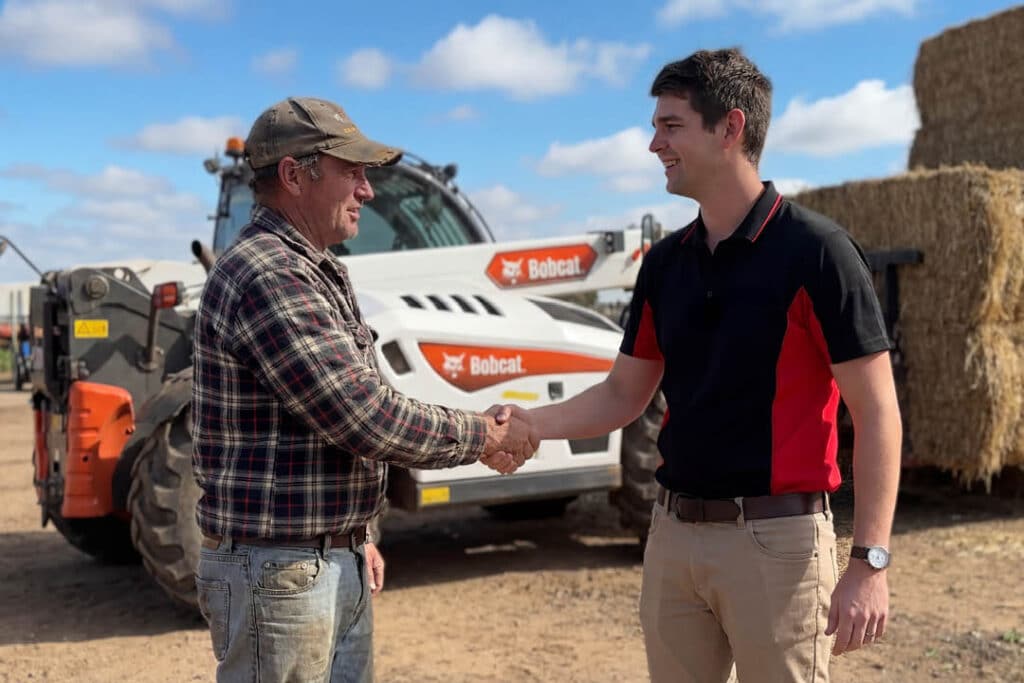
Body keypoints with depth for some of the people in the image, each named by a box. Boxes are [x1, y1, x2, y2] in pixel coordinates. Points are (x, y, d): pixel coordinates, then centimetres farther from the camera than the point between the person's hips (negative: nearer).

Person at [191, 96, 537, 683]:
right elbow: (367, 418, -23)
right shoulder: (266, 276, -20)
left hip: (339, 565, 9)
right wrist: (484, 435, -10)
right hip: (280, 572, -9)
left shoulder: (319, 273, 13)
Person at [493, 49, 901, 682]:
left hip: (777, 539, -6)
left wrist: (871, 561, -16)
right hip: (672, 535, 6)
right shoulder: (665, 262, 7)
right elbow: (624, 395, 13)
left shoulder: (815, 250, -12)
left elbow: (877, 414, -11)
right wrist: (530, 423, -3)